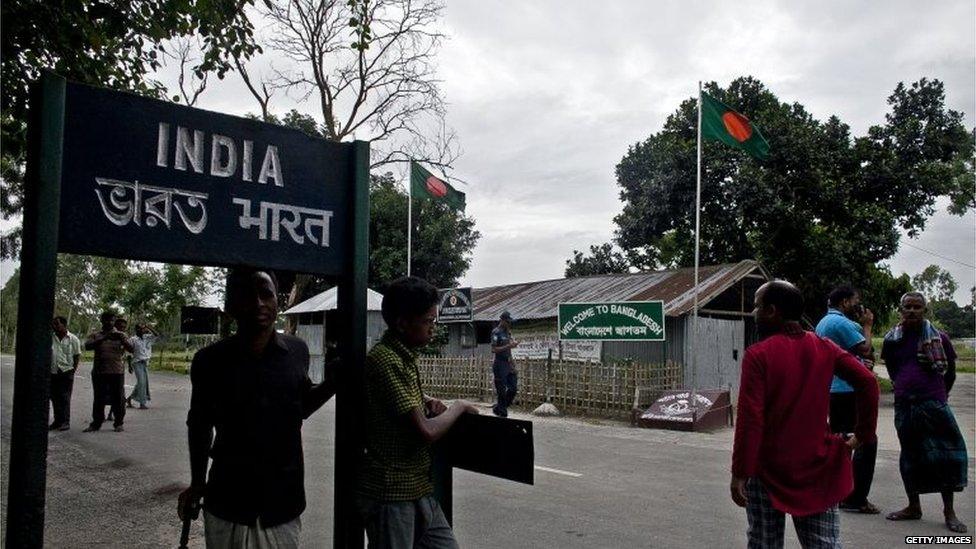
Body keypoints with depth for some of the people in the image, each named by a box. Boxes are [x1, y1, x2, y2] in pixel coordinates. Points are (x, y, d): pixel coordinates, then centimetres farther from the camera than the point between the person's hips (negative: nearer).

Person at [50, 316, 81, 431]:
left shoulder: (73, 339, 0)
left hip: (66, 371, -4)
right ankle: (57, 420, 19)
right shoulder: (51, 338, 6)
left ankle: (65, 422, 3)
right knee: (54, 397, 9)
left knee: (65, 398, -3)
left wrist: (74, 369, 0)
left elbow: (77, 355, 3)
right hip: (53, 372, 4)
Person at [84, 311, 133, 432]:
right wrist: (104, 338, -24)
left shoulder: (120, 335, 7)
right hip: (99, 372, 1)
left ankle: (118, 423, 10)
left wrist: (122, 340, -23)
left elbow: (131, 349, -4)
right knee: (98, 399, 6)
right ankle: (96, 423, 16)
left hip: (117, 372, 0)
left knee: (117, 399, 2)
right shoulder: (95, 336, 7)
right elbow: (87, 346, -11)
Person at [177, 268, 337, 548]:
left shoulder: (297, 351, -4)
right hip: (227, 507, -1)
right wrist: (197, 483, 8)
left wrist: (331, 383, -5)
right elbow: (200, 424, 7)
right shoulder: (211, 360, -8)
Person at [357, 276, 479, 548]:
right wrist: (458, 407, -6)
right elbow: (426, 431, -25)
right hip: (390, 495, -9)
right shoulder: (386, 360, -21)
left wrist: (427, 401, 8)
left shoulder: (405, 356, 8)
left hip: (418, 490, 9)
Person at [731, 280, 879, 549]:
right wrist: (863, 434, 4)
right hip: (817, 467, 4)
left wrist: (740, 473, -13)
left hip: (768, 469, -4)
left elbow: (750, 419, -18)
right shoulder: (824, 348, 1)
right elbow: (868, 382, -5)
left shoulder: (758, 355, -14)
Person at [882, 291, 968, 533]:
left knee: (946, 454, -2)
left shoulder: (938, 338, -2)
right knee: (910, 455, 11)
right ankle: (913, 507, 23)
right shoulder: (892, 340, 4)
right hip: (904, 405, 3)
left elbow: (950, 372, 8)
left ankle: (949, 511, 12)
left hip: (933, 404, -3)